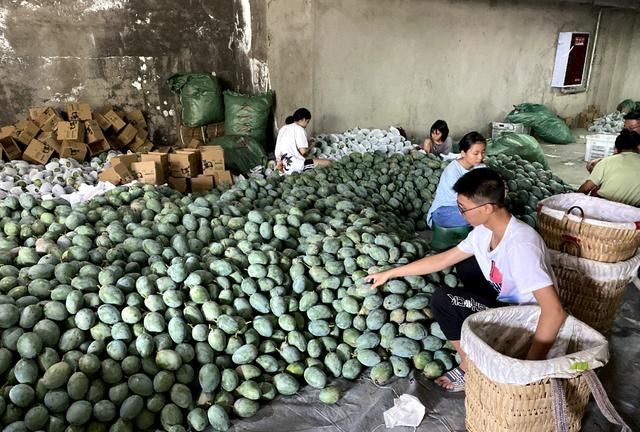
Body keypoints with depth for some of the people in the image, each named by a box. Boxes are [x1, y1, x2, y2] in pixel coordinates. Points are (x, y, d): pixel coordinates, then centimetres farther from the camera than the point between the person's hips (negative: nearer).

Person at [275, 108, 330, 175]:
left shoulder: (283, 128, 16)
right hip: (293, 165, -8)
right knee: (327, 162, -8)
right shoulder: (299, 129, -8)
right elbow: (303, 151, -13)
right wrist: (310, 148, 6)